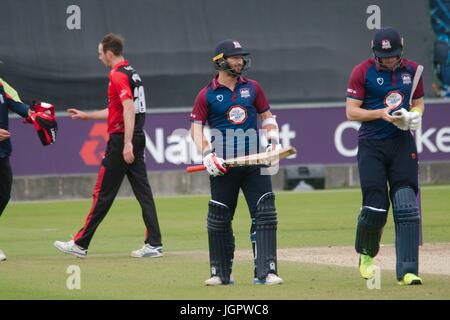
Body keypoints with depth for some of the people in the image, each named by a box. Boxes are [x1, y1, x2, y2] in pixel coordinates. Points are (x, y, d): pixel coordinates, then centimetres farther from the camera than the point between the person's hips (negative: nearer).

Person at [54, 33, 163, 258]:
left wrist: (127, 144, -28)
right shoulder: (132, 73, 18)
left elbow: (129, 109, -23)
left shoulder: (118, 75, -12)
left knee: (103, 193, -3)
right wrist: (86, 116, 35)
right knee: (143, 191, 5)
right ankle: (154, 244, 1)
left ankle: (80, 244, 4)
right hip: (137, 139, 9)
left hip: (121, 139, -9)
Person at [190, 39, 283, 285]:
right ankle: (221, 273, 15)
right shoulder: (207, 95, 1)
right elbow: (196, 127, -2)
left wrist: (274, 139, 1)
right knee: (219, 219, 4)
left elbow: (266, 116, 18)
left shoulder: (252, 88, 10)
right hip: (223, 165, -2)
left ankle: (265, 272, -8)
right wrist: (207, 155, -15)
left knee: (265, 215, -8)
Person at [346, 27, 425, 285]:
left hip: (403, 143, 3)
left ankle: (407, 272, -10)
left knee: (407, 208, -9)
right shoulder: (362, 72, -4)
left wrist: (415, 116, -5)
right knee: (375, 207, -6)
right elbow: (351, 111, -5)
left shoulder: (411, 70, 7)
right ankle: (366, 254, 25)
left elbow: (419, 102, 18)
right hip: (372, 146, -2)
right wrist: (381, 113, -19)